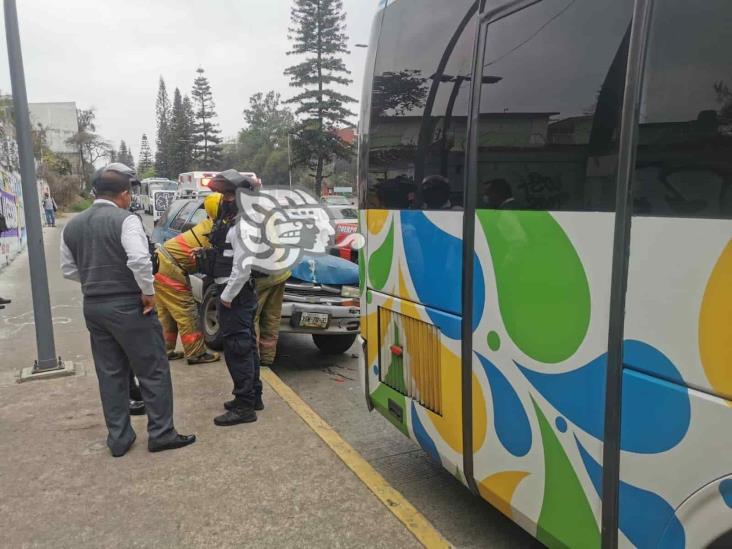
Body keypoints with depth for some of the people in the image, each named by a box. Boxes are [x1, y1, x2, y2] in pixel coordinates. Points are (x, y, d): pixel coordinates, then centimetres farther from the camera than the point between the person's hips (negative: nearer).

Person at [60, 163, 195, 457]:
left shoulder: (72, 226, 8)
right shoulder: (125, 220, -14)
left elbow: (68, 269, 14)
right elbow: (139, 260, -27)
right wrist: (148, 292, -14)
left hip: (93, 307, 7)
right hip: (128, 307, -7)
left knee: (110, 375, 14)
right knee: (153, 372, 6)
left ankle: (118, 438, 22)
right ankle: (161, 434, 13)